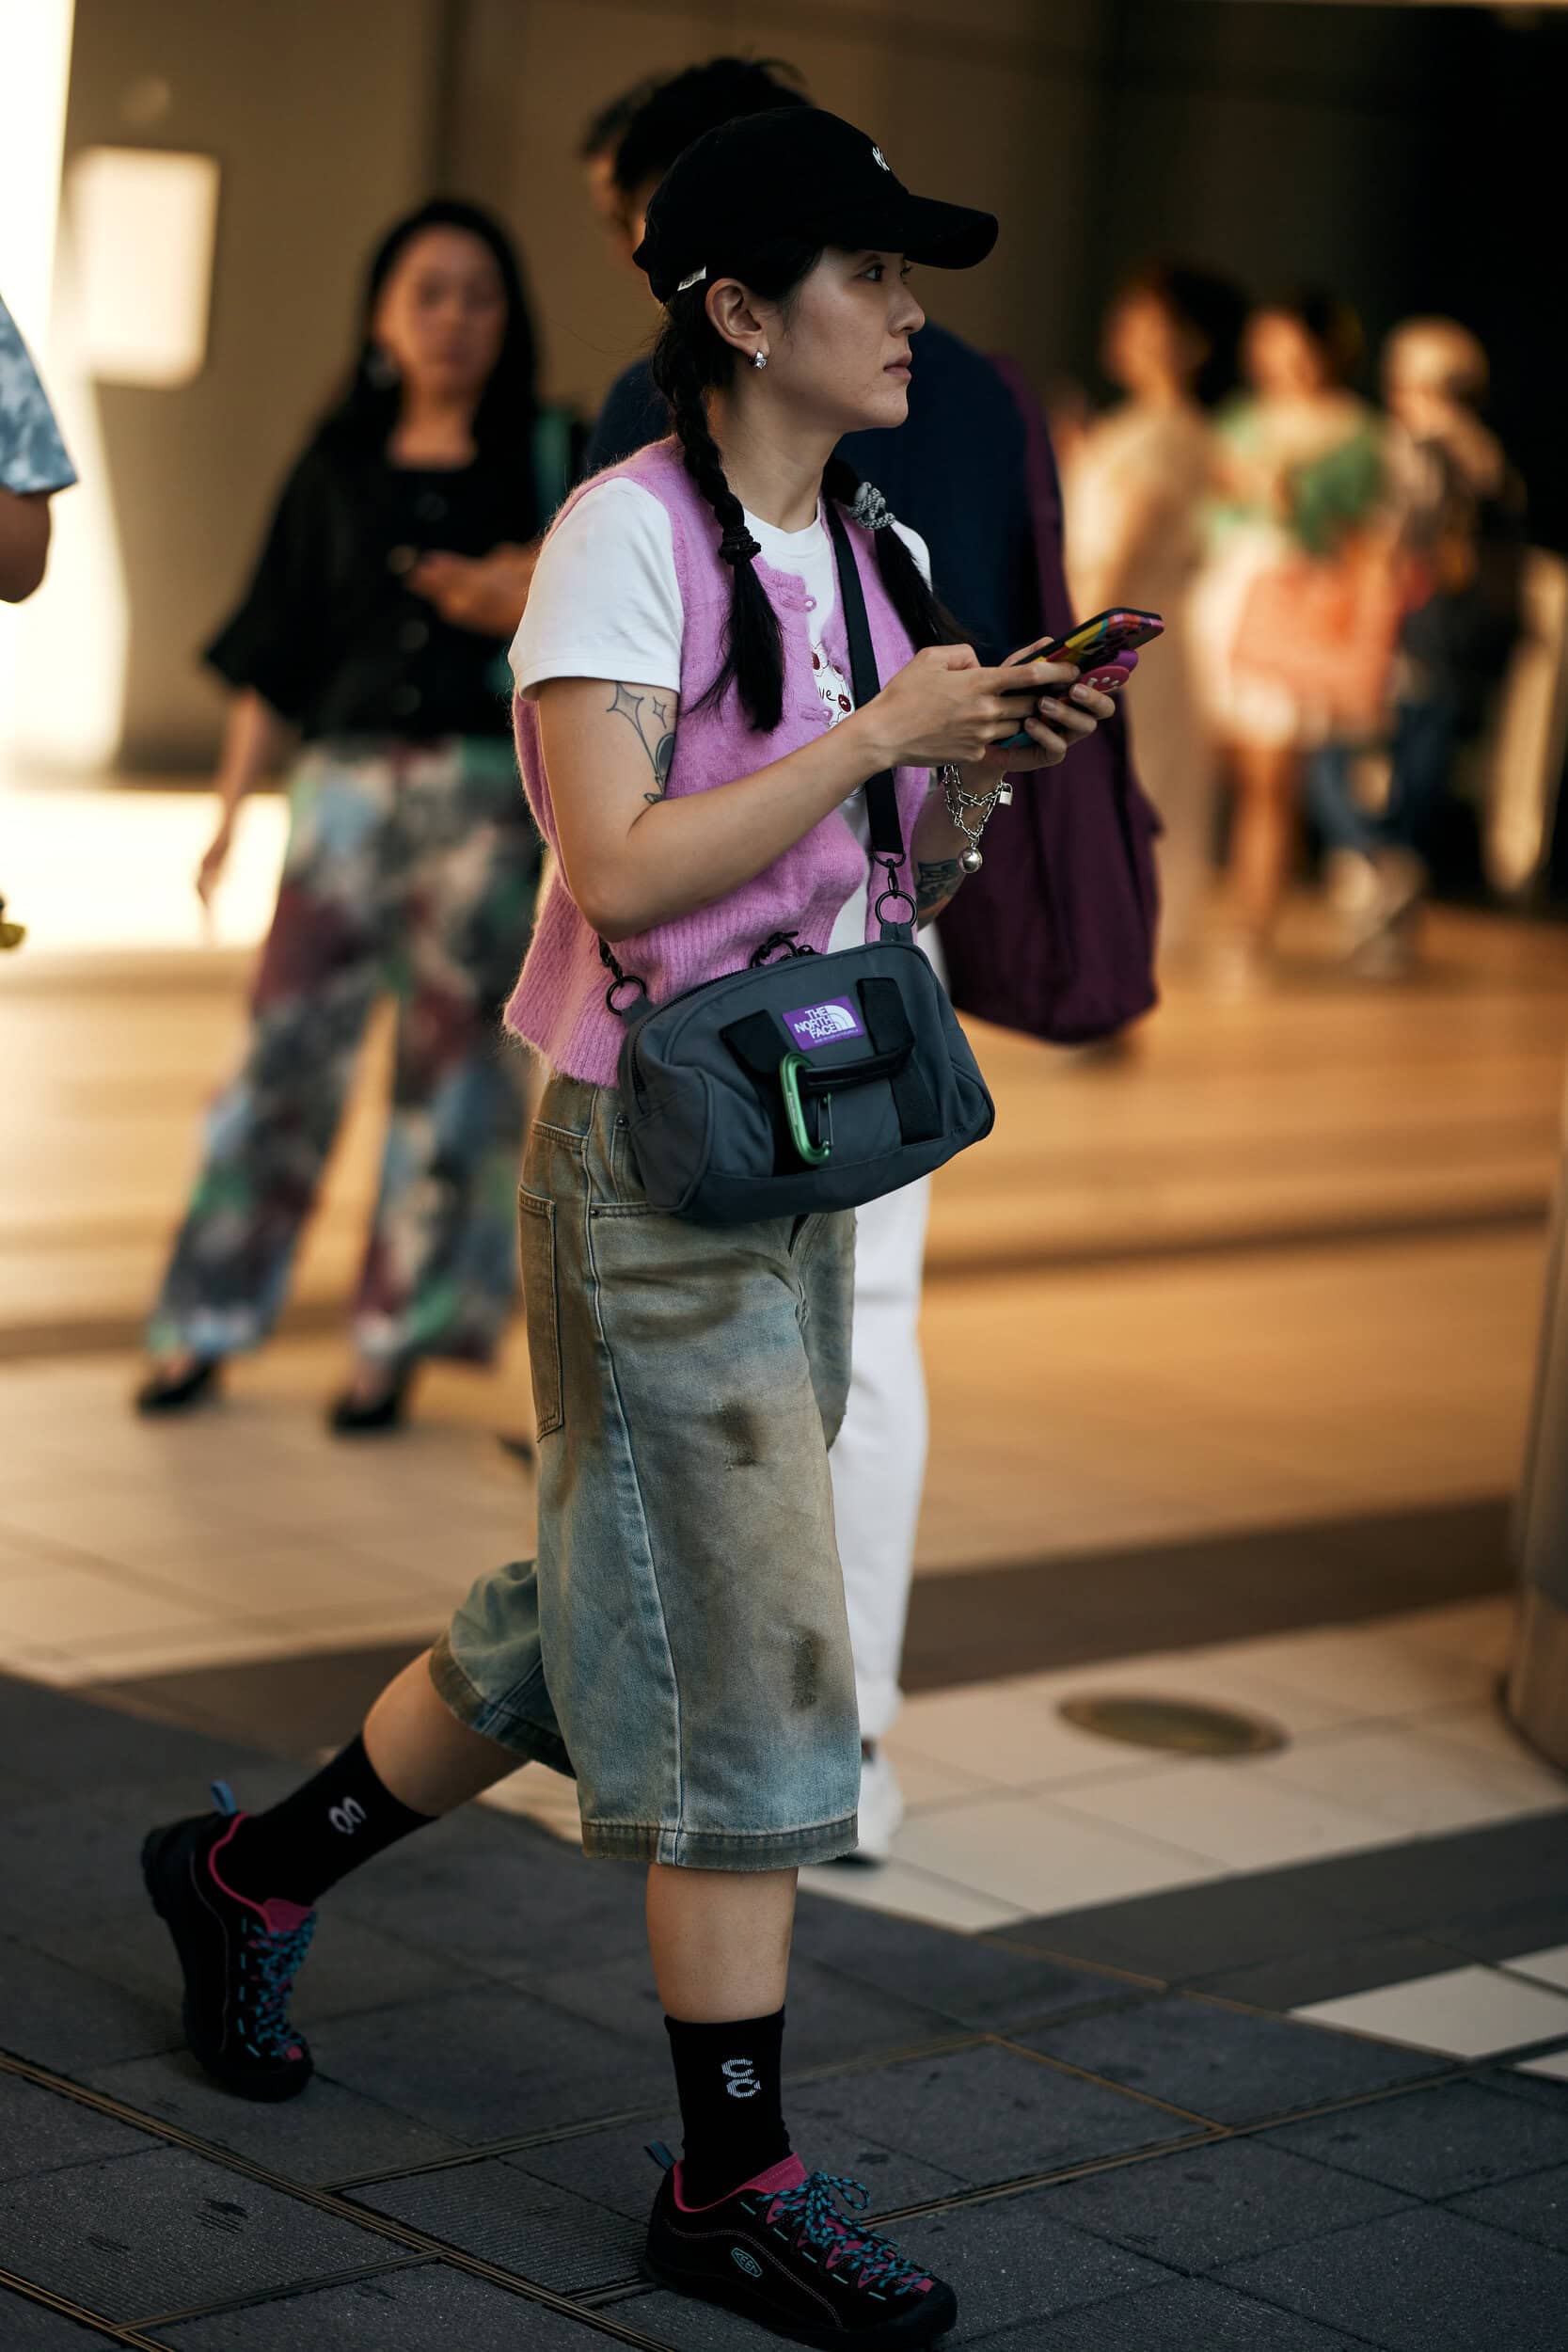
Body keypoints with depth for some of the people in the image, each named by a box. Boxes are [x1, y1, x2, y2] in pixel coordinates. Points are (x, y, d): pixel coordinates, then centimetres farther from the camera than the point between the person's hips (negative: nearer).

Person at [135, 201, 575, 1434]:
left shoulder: (547, 458, 6)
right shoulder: (339, 469, 11)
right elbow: (278, 660, 12)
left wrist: (517, 605, -19)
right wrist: (230, 810, 6)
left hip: (489, 789, -2)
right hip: (348, 781, 2)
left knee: (451, 1058, -1)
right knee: (289, 1046, -1)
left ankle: (395, 1346, 7)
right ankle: (205, 1327, 8)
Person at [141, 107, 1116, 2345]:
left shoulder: (885, 556, 11)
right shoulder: (630, 531, -13)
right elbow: (620, 868, -22)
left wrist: (989, 761, -2)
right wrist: (874, 733, -19)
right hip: (650, 1151, -8)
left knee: (601, 1629, 17)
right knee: (757, 1663, -6)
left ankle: (250, 1875, 37)